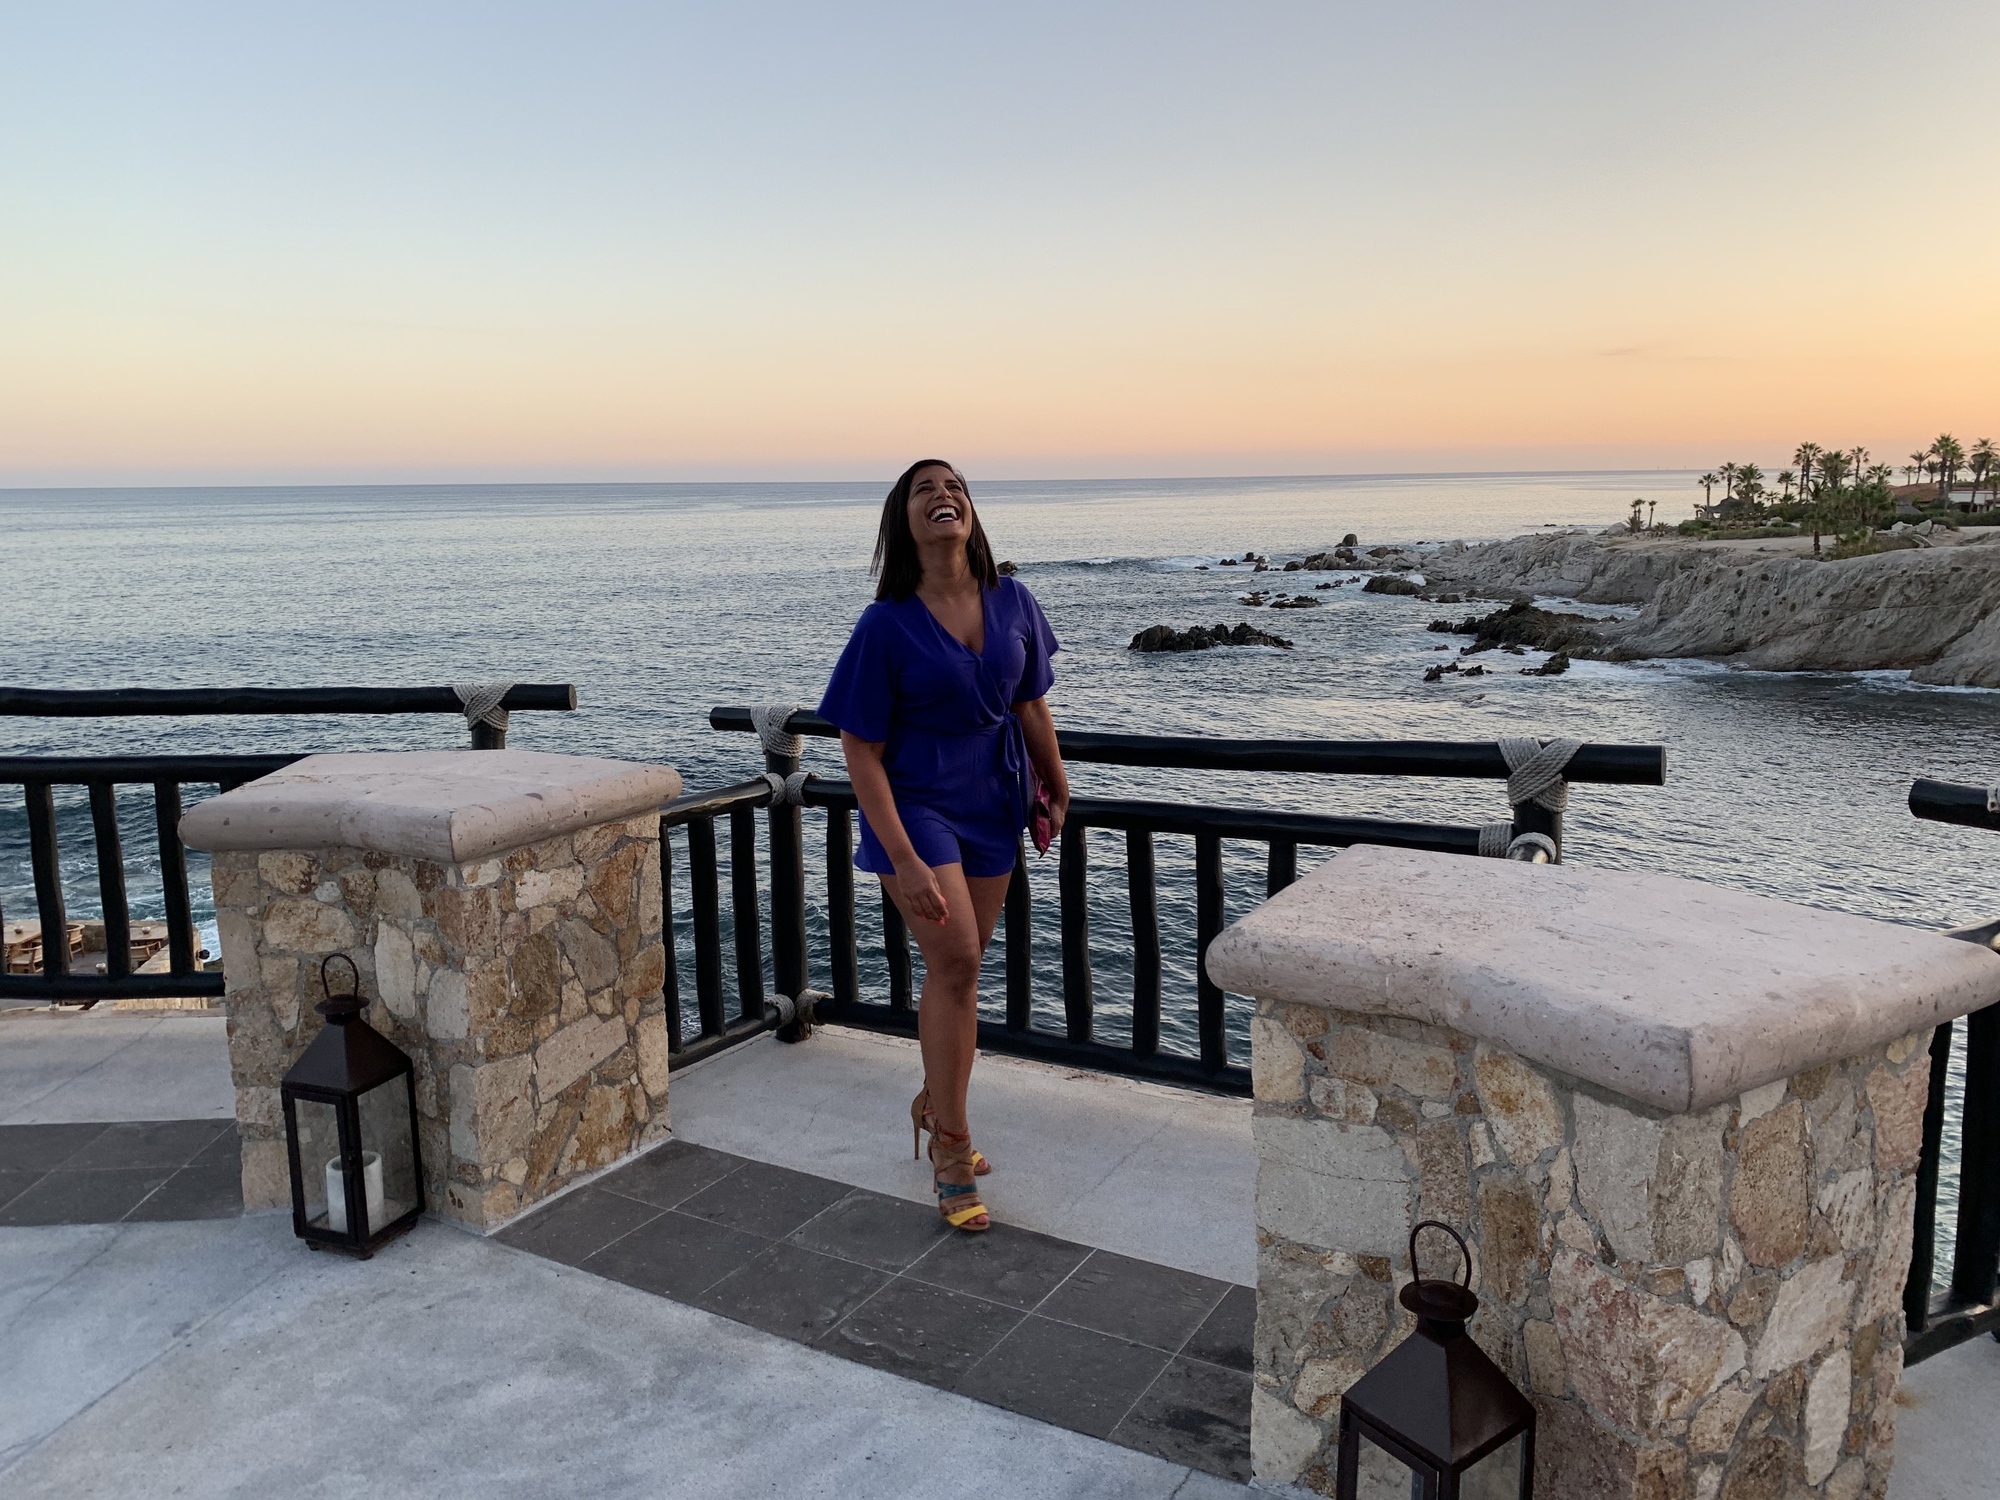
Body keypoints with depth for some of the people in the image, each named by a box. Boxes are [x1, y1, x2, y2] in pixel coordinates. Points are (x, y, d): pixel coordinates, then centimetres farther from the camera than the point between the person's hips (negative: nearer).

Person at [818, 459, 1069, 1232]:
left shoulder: (1011, 603, -4)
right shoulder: (886, 626, -16)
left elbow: (1030, 708, 10)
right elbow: (861, 752, -15)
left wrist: (1055, 791, 20)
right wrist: (904, 860, -21)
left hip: (991, 803, 5)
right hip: (914, 805, -4)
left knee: (956, 967, 12)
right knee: (955, 960, -16)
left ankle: (933, 1106, 35)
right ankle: (953, 1150, -2)